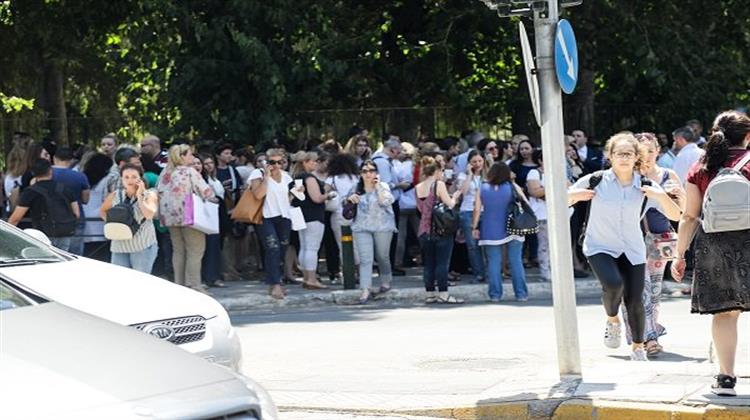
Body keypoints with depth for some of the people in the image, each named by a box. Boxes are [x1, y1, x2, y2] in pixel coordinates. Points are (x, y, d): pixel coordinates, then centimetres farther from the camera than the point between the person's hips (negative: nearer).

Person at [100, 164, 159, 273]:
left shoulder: (149, 195, -1)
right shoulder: (115, 195, 8)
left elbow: (149, 214, -19)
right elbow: (102, 211, 25)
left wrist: (139, 196, -13)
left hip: (142, 247, -3)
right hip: (119, 247, 4)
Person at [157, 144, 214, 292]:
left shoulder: (166, 173, 10)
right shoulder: (190, 172, -9)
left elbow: (158, 192, 13)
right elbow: (205, 191, -12)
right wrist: (211, 195, 9)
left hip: (170, 216, 7)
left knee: (178, 251, 13)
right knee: (195, 251, -2)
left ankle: (179, 285, 13)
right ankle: (194, 286, -6)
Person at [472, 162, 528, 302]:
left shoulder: (483, 189, 1)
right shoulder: (513, 187, -1)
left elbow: (477, 209, -1)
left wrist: (474, 227, 5)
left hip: (491, 232, 1)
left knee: (493, 262, 4)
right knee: (516, 261, 4)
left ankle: (495, 294, 3)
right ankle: (521, 294, 4)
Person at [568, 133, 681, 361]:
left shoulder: (645, 187, -4)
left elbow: (675, 215, -5)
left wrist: (661, 195, -21)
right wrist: (575, 195, -18)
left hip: (632, 250, 2)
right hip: (600, 248, -2)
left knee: (635, 301, -1)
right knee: (613, 283, -27)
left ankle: (638, 347, 24)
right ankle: (612, 321, 5)